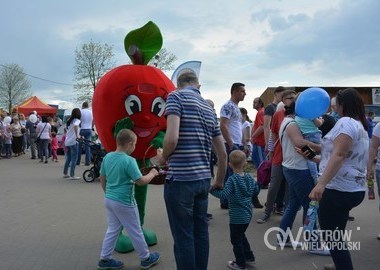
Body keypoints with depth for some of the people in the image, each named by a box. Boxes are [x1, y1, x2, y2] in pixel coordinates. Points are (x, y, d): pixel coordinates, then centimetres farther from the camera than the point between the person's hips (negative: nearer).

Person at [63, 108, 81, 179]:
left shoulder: (69, 121, 15)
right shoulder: (77, 120, -8)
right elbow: (75, 125, -31)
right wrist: (77, 135, -27)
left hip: (67, 141, 8)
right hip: (73, 141, -8)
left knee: (68, 158, 17)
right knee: (74, 159, -3)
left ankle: (65, 173, 24)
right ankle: (72, 175, -2)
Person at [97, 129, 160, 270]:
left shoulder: (107, 157, 0)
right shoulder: (129, 161, -21)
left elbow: (102, 179, 10)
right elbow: (141, 181, -19)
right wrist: (152, 174, -2)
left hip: (109, 199, 7)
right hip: (124, 202, -7)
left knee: (112, 229, 19)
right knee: (135, 232, 9)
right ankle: (146, 258, 24)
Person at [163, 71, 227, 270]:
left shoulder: (176, 96, -5)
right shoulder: (209, 108, 14)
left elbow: (172, 138, -22)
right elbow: (222, 153, 15)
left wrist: (164, 157, -1)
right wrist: (219, 182, 27)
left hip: (180, 180, -7)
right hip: (203, 179, 7)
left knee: (183, 237, 4)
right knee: (200, 232, 16)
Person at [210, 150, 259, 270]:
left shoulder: (232, 179, -20)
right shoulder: (249, 177, 0)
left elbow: (225, 194, -28)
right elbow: (256, 190, 11)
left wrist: (212, 190, -19)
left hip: (237, 216, -8)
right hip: (248, 214, 8)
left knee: (236, 239, 8)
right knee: (241, 235, 27)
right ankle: (249, 257, 35)